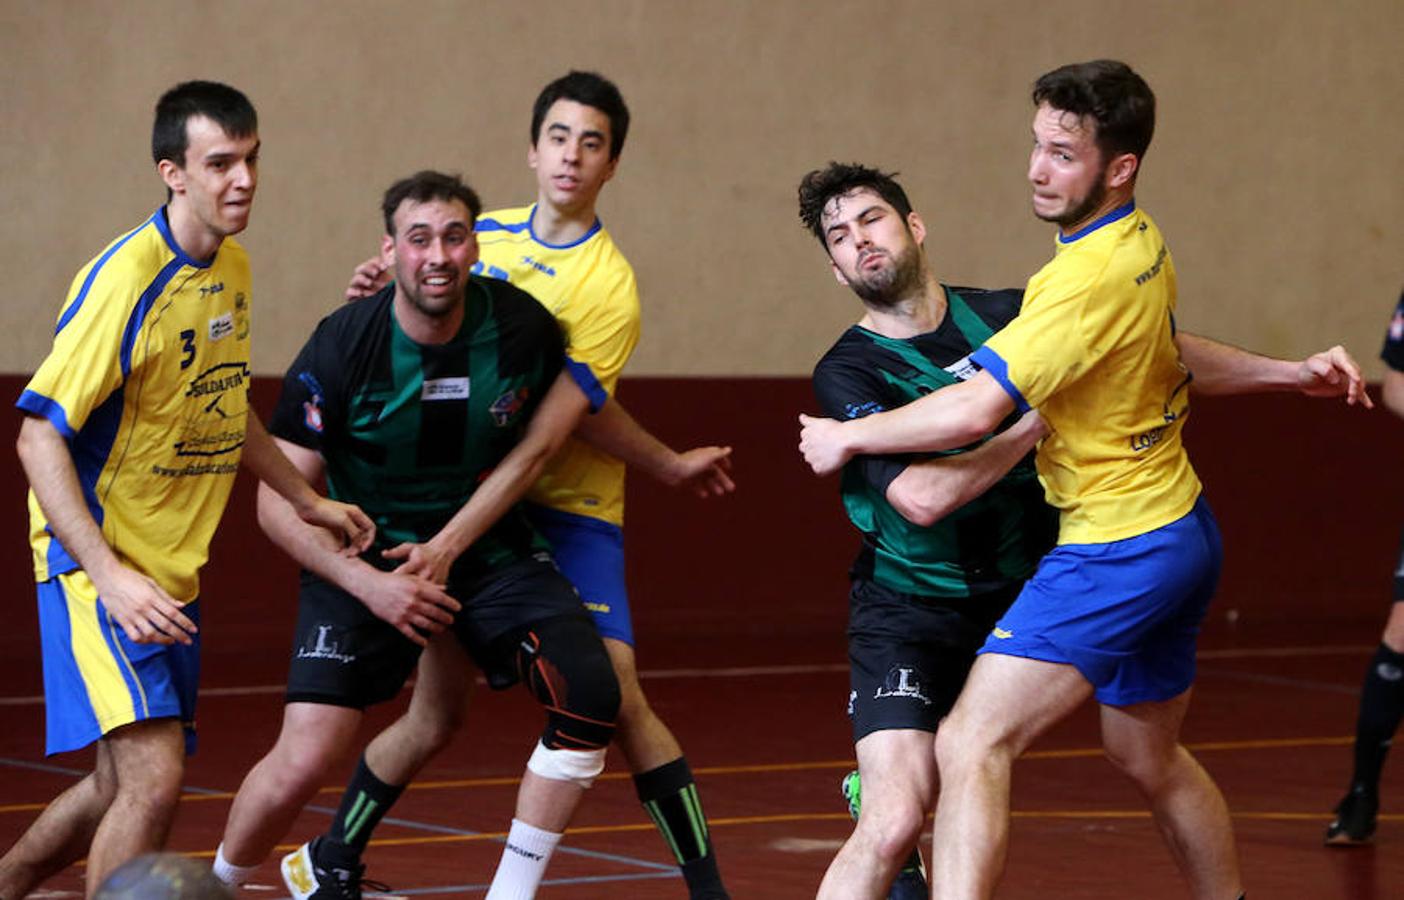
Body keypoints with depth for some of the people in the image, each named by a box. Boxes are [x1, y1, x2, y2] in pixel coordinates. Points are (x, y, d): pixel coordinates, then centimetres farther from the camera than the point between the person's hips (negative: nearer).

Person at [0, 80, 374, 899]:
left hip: (175, 577, 8)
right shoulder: (124, 279, -19)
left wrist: (310, 503, 27)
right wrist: (110, 578, -29)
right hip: (100, 567, -8)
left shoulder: (233, 266, 7)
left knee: (126, 787, 14)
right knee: (153, 777, -20)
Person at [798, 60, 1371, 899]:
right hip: (1181, 528, 10)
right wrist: (1289, 372, 33)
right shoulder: (1143, 245, 4)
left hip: (1118, 553, -10)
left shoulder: (1086, 279, -24)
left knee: (973, 745, -18)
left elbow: (973, 410, -28)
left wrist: (846, 437, -15)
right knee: (1149, 754, 27)